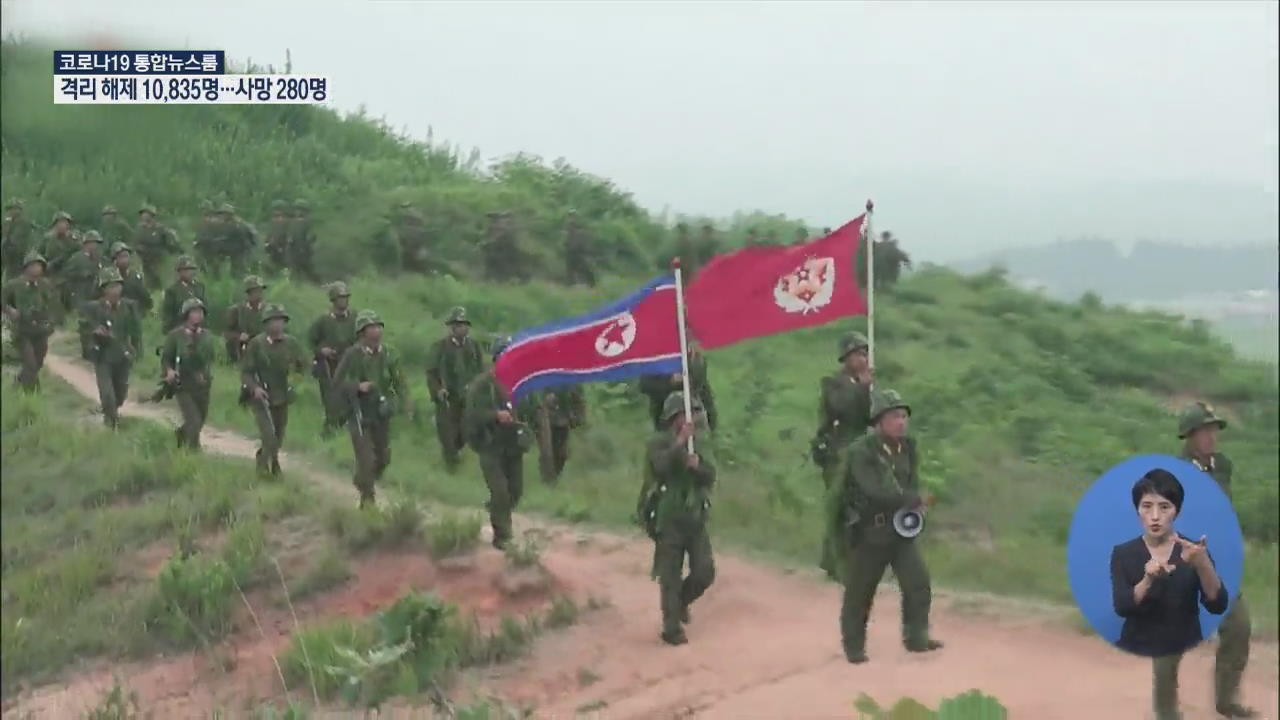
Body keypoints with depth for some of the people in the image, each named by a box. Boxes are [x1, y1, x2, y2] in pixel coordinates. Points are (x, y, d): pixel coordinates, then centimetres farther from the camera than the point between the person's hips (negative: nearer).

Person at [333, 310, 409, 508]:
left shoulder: (389, 354, 1)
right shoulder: (352, 355, -11)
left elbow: (399, 382, -1)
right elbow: (337, 383, -8)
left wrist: (405, 403, -18)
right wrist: (357, 386, -25)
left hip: (382, 413, 4)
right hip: (360, 414, -4)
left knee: (383, 458, 12)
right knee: (366, 458, -9)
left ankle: (363, 483, 40)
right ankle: (367, 499, 7)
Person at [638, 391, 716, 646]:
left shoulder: (699, 442, 7)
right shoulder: (658, 442, -8)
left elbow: (710, 476, -1)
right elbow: (662, 467, -27)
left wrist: (698, 464, -21)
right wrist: (680, 442, -33)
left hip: (696, 519, 4)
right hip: (668, 521, -4)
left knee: (705, 572, 3)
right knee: (670, 578, 0)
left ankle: (682, 601, 32)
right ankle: (672, 629, 10)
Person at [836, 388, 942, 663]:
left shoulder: (909, 447, 2)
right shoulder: (860, 452, -19)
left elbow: (911, 485, 10)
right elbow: (875, 490, -28)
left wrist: (910, 506, -11)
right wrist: (914, 500, -21)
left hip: (901, 527, 5)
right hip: (867, 531, -5)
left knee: (918, 582, -4)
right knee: (859, 592, 5)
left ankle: (916, 637, 11)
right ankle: (853, 646, 21)